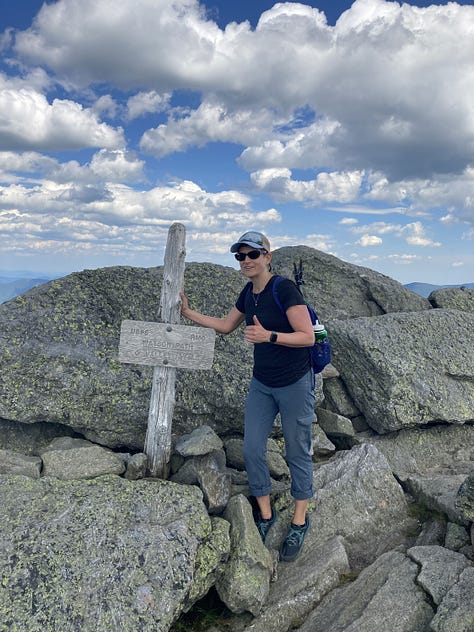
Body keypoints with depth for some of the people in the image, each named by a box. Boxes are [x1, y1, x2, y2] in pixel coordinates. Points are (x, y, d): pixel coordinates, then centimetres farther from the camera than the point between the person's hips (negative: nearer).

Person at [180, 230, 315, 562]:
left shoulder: (285, 288, -19)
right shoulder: (248, 293, 4)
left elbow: (308, 336, -21)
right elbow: (226, 325, 18)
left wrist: (268, 336, -33)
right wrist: (188, 312, 14)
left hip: (295, 384, -7)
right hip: (261, 384, 7)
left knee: (298, 453, 7)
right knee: (252, 450, 6)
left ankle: (300, 522, 28)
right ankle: (266, 514, 28)